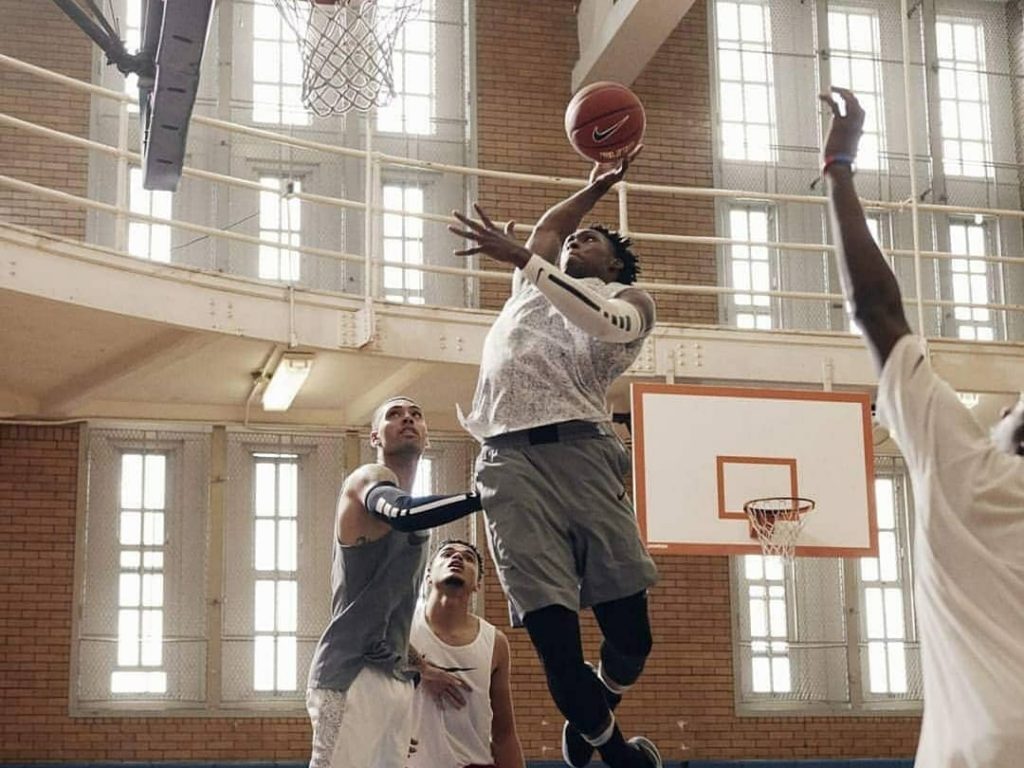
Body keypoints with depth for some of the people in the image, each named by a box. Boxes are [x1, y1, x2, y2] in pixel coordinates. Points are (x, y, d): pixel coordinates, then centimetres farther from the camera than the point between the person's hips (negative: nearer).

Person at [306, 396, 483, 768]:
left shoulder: (413, 516, 23)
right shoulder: (370, 478, -5)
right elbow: (405, 514, -30)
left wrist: (420, 667, 25)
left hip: (395, 679, 9)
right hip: (350, 674, -9)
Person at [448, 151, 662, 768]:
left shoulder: (629, 299, 17)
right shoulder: (533, 287, 31)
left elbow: (602, 322, -7)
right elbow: (544, 231, 52)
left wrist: (519, 256, -11)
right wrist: (594, 188, 51)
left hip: (580, 448, -3)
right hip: (509, 458, 3)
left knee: (630, 630, -7)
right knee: (552, 629, -8)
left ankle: (589, 717, 22)